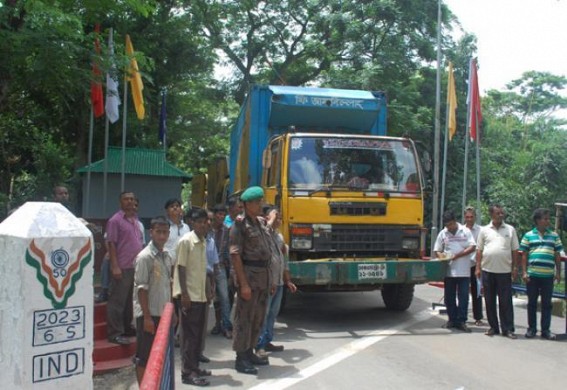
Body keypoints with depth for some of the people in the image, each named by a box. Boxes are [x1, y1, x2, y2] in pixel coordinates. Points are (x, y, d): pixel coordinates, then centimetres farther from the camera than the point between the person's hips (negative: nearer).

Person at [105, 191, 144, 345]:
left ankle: (127, 328, 27)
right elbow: (111, 244, -12)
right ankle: (114, 333, 3)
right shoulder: (115, 220, -7)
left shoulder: (135, 220, 16)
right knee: (117, 301, -3)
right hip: (122, 268, -8)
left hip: (136, 267, 8)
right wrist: (115, 266, -17)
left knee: (131, 300, 15)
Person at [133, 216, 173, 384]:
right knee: (144, 356, 2)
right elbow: (141, 288, -16)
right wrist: (147, 316, -17)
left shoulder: (167, 256, 9)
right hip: (148, 314, -7)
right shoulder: (144, 257, -14)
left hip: (163, 313, 7)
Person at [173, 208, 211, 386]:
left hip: (201, 295, 8)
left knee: (198, 333, 14)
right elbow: (181, 268, -14)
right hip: (189, 295, -8)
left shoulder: (203, 242, 11)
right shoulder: (186, 241, -12)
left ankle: (194, 367, 24)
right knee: (190, 334, -4)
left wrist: (206, 292, 15)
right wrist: (184, 294, -18)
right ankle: (188, 372, 1)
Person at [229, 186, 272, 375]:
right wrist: (243, 283, -19)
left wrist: (270, 279, 17)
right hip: (249, 274, -8)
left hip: (264, 274, 8)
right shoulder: (240, 225, -10)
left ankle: (249, 352, 26)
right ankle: (240, 358, 7)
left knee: (258, 317, 14)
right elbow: (235, 255, -14)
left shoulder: (261, 223, 14)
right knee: (244, 317, -1)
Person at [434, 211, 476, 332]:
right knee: (449, 297, 8)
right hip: (449, 271, 2)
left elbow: (472, 247, -7)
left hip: (463, 271, -2)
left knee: (463, 297, 0)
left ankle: (461, 321, 7)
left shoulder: (465, 231, 0)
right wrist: (441, 255, -12)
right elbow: (437, 250, 11)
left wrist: (457, 255, -15)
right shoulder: (442, 233, 7)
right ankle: (452, 319, 20)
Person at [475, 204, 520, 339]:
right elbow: (479, 250, 7)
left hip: (504, 271, -1)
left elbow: (515, 250, 6)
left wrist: (515, 268, 1)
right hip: (488, 270, 1)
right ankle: (493, 327, 18)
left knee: (506, 301, 1)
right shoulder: (484, 230, 6)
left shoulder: (510, 229, 5)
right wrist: (478, 268, 2)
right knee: (489, 301, 8)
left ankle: (508, 329, 7)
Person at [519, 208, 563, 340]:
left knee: (547, 304, 5)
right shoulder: (528, 235, 4)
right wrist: (524, 272, 0)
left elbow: (557, 256, 11)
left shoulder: (554, 236, 9)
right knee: (532, 303, 7)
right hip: (532, 275, -1)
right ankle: (532, 329, 16)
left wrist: (558, 272, 7)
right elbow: (524, 255, 5)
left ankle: (545, 330, 13)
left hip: (548, 275, 1)